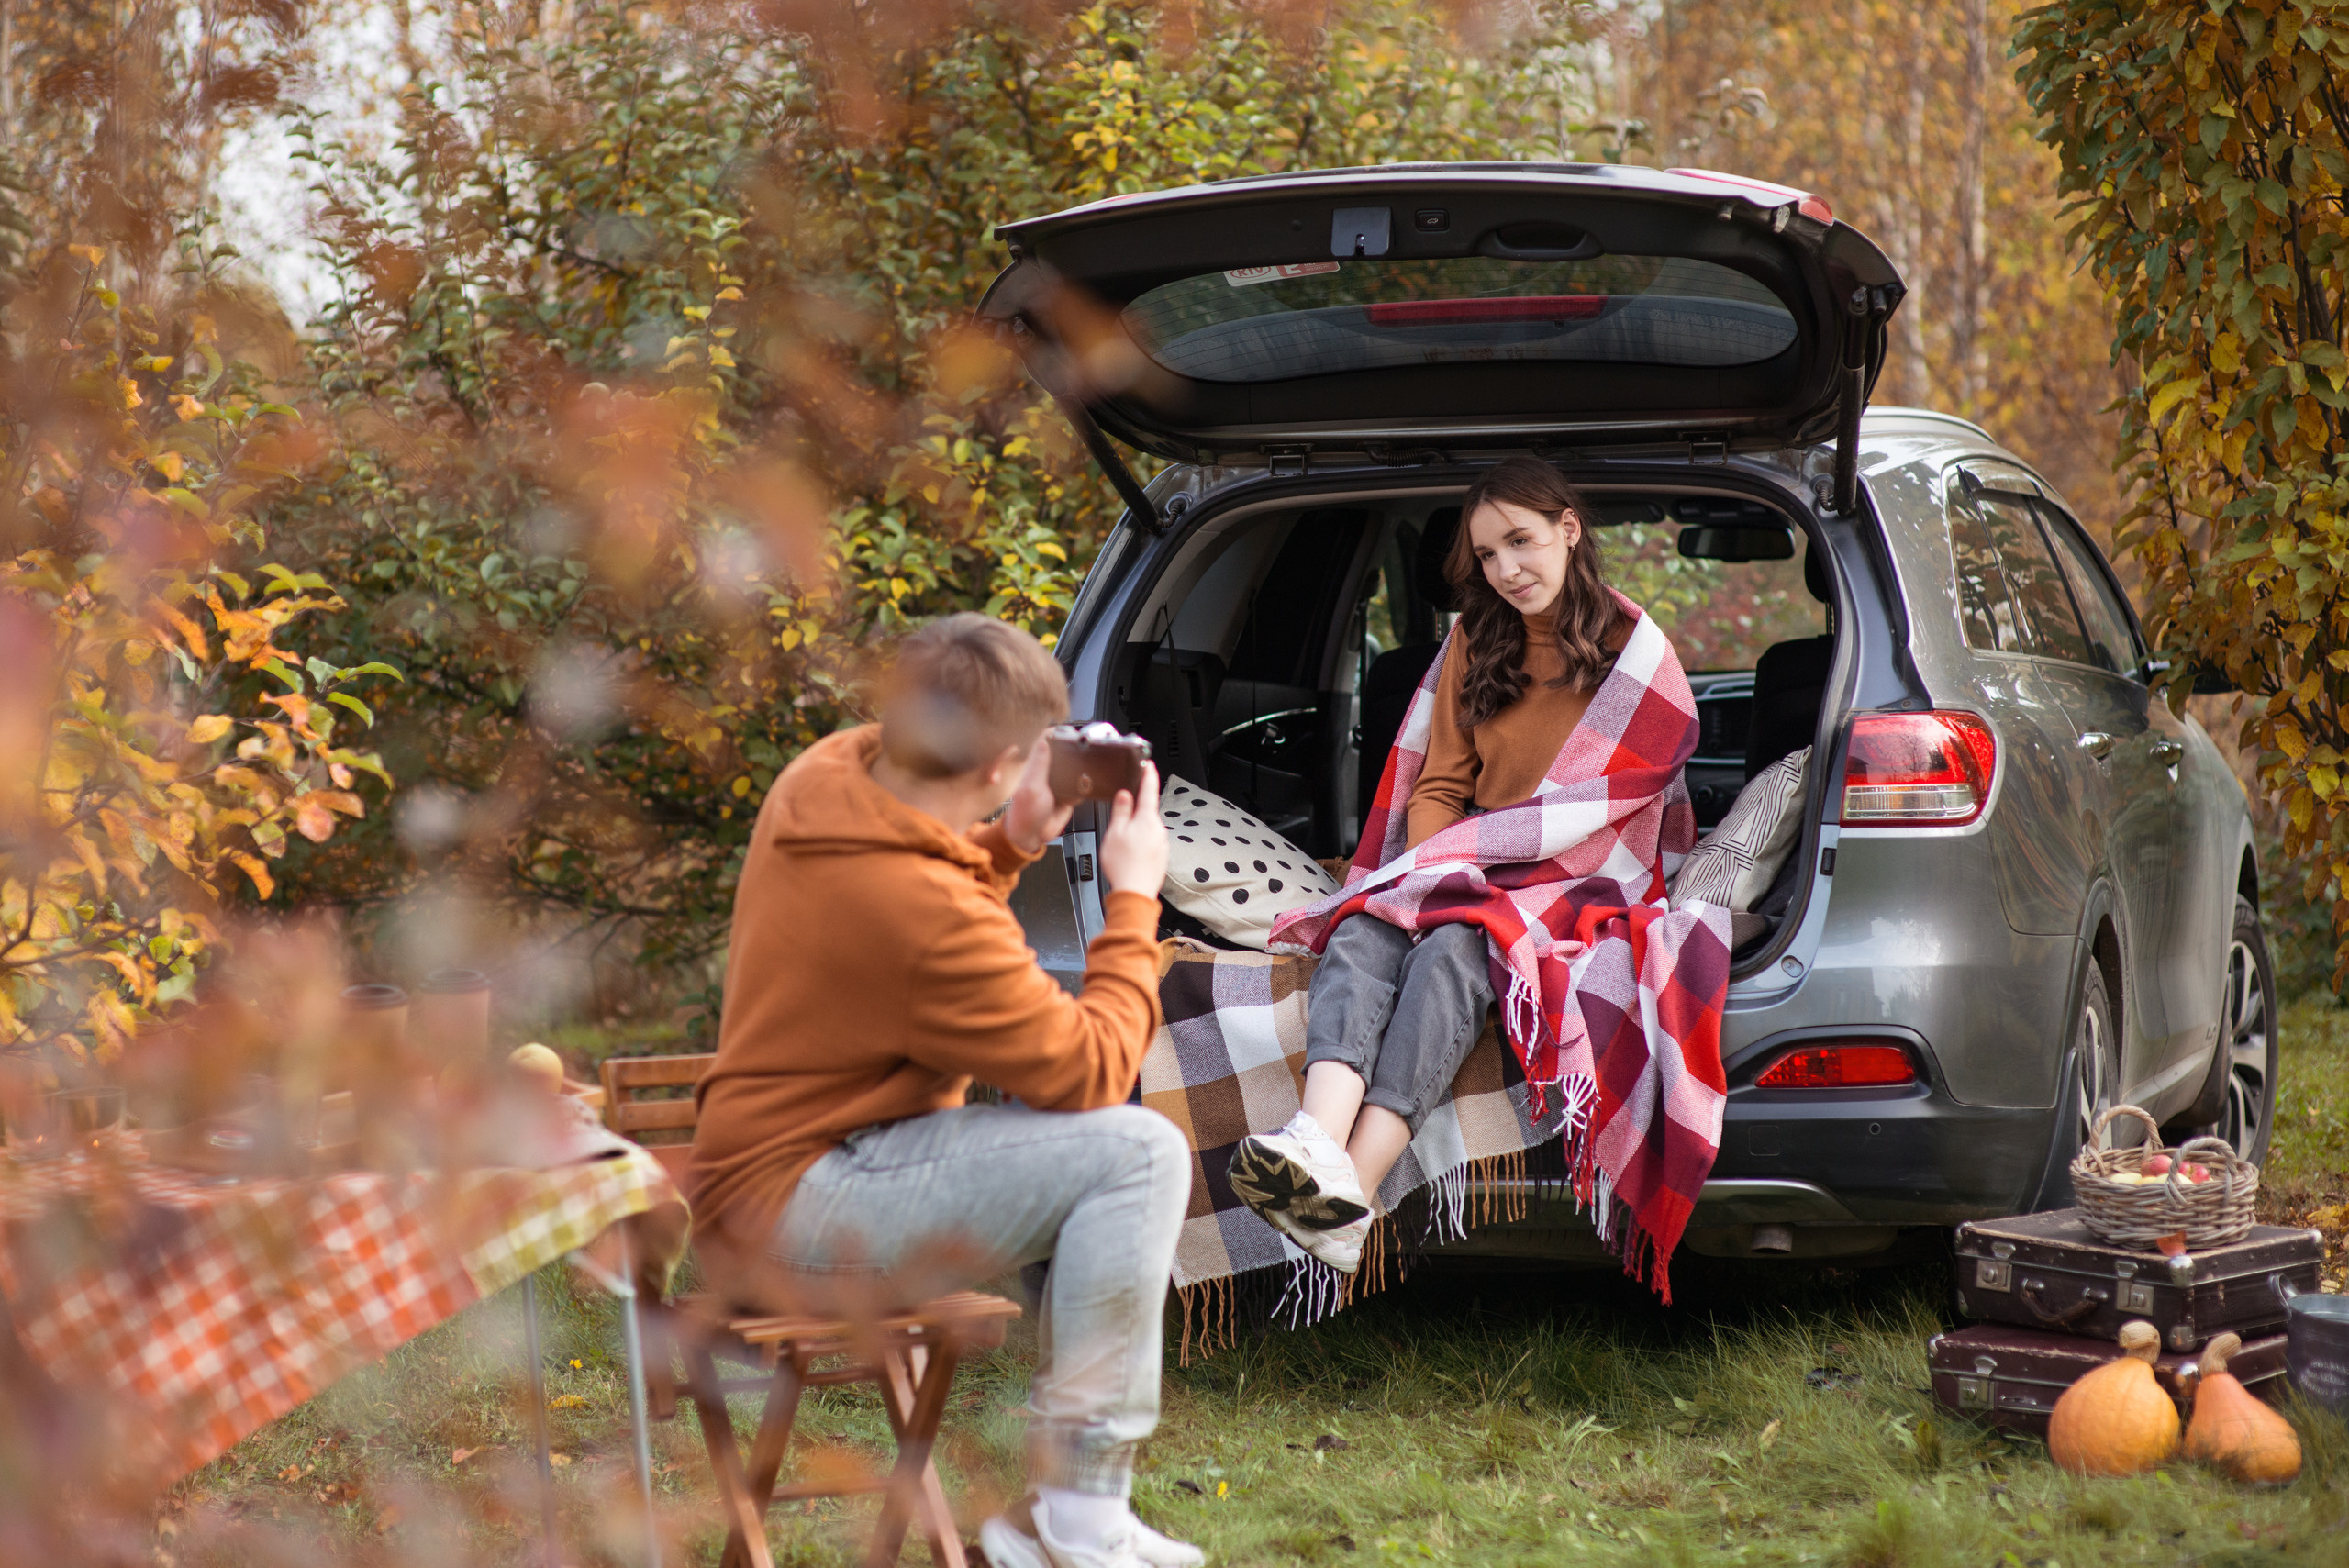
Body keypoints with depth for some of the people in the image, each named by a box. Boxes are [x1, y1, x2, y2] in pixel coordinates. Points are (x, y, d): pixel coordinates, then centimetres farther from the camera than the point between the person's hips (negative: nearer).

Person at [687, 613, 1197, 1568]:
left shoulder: (828, 771, -1)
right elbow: (1092, 1070, -17)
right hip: (785, 1214, -11)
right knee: (1135, 1152, -21)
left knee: (1134, 1152, 14)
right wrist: (1132, 898, -6)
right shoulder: (926, 915, -28)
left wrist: (1010, 845, 6)